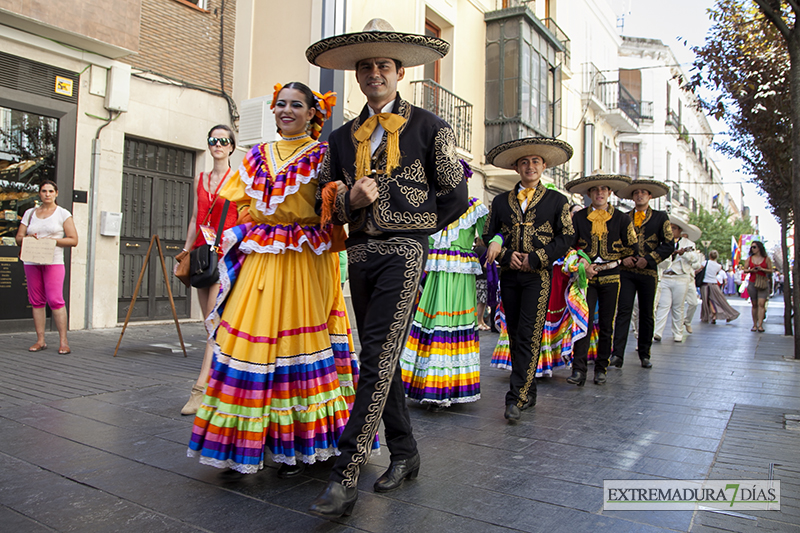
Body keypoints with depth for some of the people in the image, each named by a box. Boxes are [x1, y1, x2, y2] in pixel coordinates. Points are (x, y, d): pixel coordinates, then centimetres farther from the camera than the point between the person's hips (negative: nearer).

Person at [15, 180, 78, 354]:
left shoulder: (63, 214, 5)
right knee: (36, 301, 4)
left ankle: (63, 341, -11)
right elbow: (18, 238, 14)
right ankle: (40, 340, 9)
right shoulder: (29, 213, 16)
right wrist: (27, 238, -8)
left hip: (53, 262, -4)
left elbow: (73, 240, -1)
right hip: (31, 262, 4)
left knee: (55, 300, -13)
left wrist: (52, 240, -14)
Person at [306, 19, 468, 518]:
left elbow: (456, 196, 2)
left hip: (404, 252, -6)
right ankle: (405, 454, 24)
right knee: (380, 358, 10)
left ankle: (346, 474, -8)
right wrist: (350, 200, -5)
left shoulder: (429, 127, 3)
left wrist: (414, 228, 3)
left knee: (377, 359, -12)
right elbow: (327, 202, 15)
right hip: (360, 254, 6)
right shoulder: (343, 137, 16)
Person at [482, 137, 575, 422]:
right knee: (515, 336, 8)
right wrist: (506, 255, -7)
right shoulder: (501, 201, 14)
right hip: (509, 275, 4)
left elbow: (566, 237, 1)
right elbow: (489, 236, 12)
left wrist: (535, 258, -10)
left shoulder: (557, 200, 8)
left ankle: (516, 398, -9)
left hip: (539, 275, -3)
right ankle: (528, 392, 21)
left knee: (529, 336, -11)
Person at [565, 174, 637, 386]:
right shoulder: (578, 217, 7)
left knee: (606, 325, 4)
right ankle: (579, 370, -10)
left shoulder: (621, 218, 6)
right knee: (584, 321, -9)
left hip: (611, 277, 1)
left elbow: (632, 249, 5)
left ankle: (601, 369, 15)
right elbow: (569, 245, 7)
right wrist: (582, 262, -9)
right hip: (587, 276, 0)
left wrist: (605, 261, -1)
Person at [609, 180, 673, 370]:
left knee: (647, 314, 7)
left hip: (648, 271, 0)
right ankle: (617, 354, -8)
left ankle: (644, 355, 18)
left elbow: (668, 245, 2)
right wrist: (623, 258, -6)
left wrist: (648, 259, -10)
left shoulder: (660, 217, 8)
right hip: (626, 270, 0)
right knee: (623, 311, -7)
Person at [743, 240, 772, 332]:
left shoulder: (766, 258, 3)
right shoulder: (749, 258, 10)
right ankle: (754, 324, 10)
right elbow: (745, 270, 12)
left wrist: (761, 269, -13)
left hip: (763, 283, -2)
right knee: (754, 305, 5)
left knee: (761, 304, -13)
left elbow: (770, 270, 5)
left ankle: (760, 325, -17)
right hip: (752, 283, 2)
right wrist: (751, 270, -9)